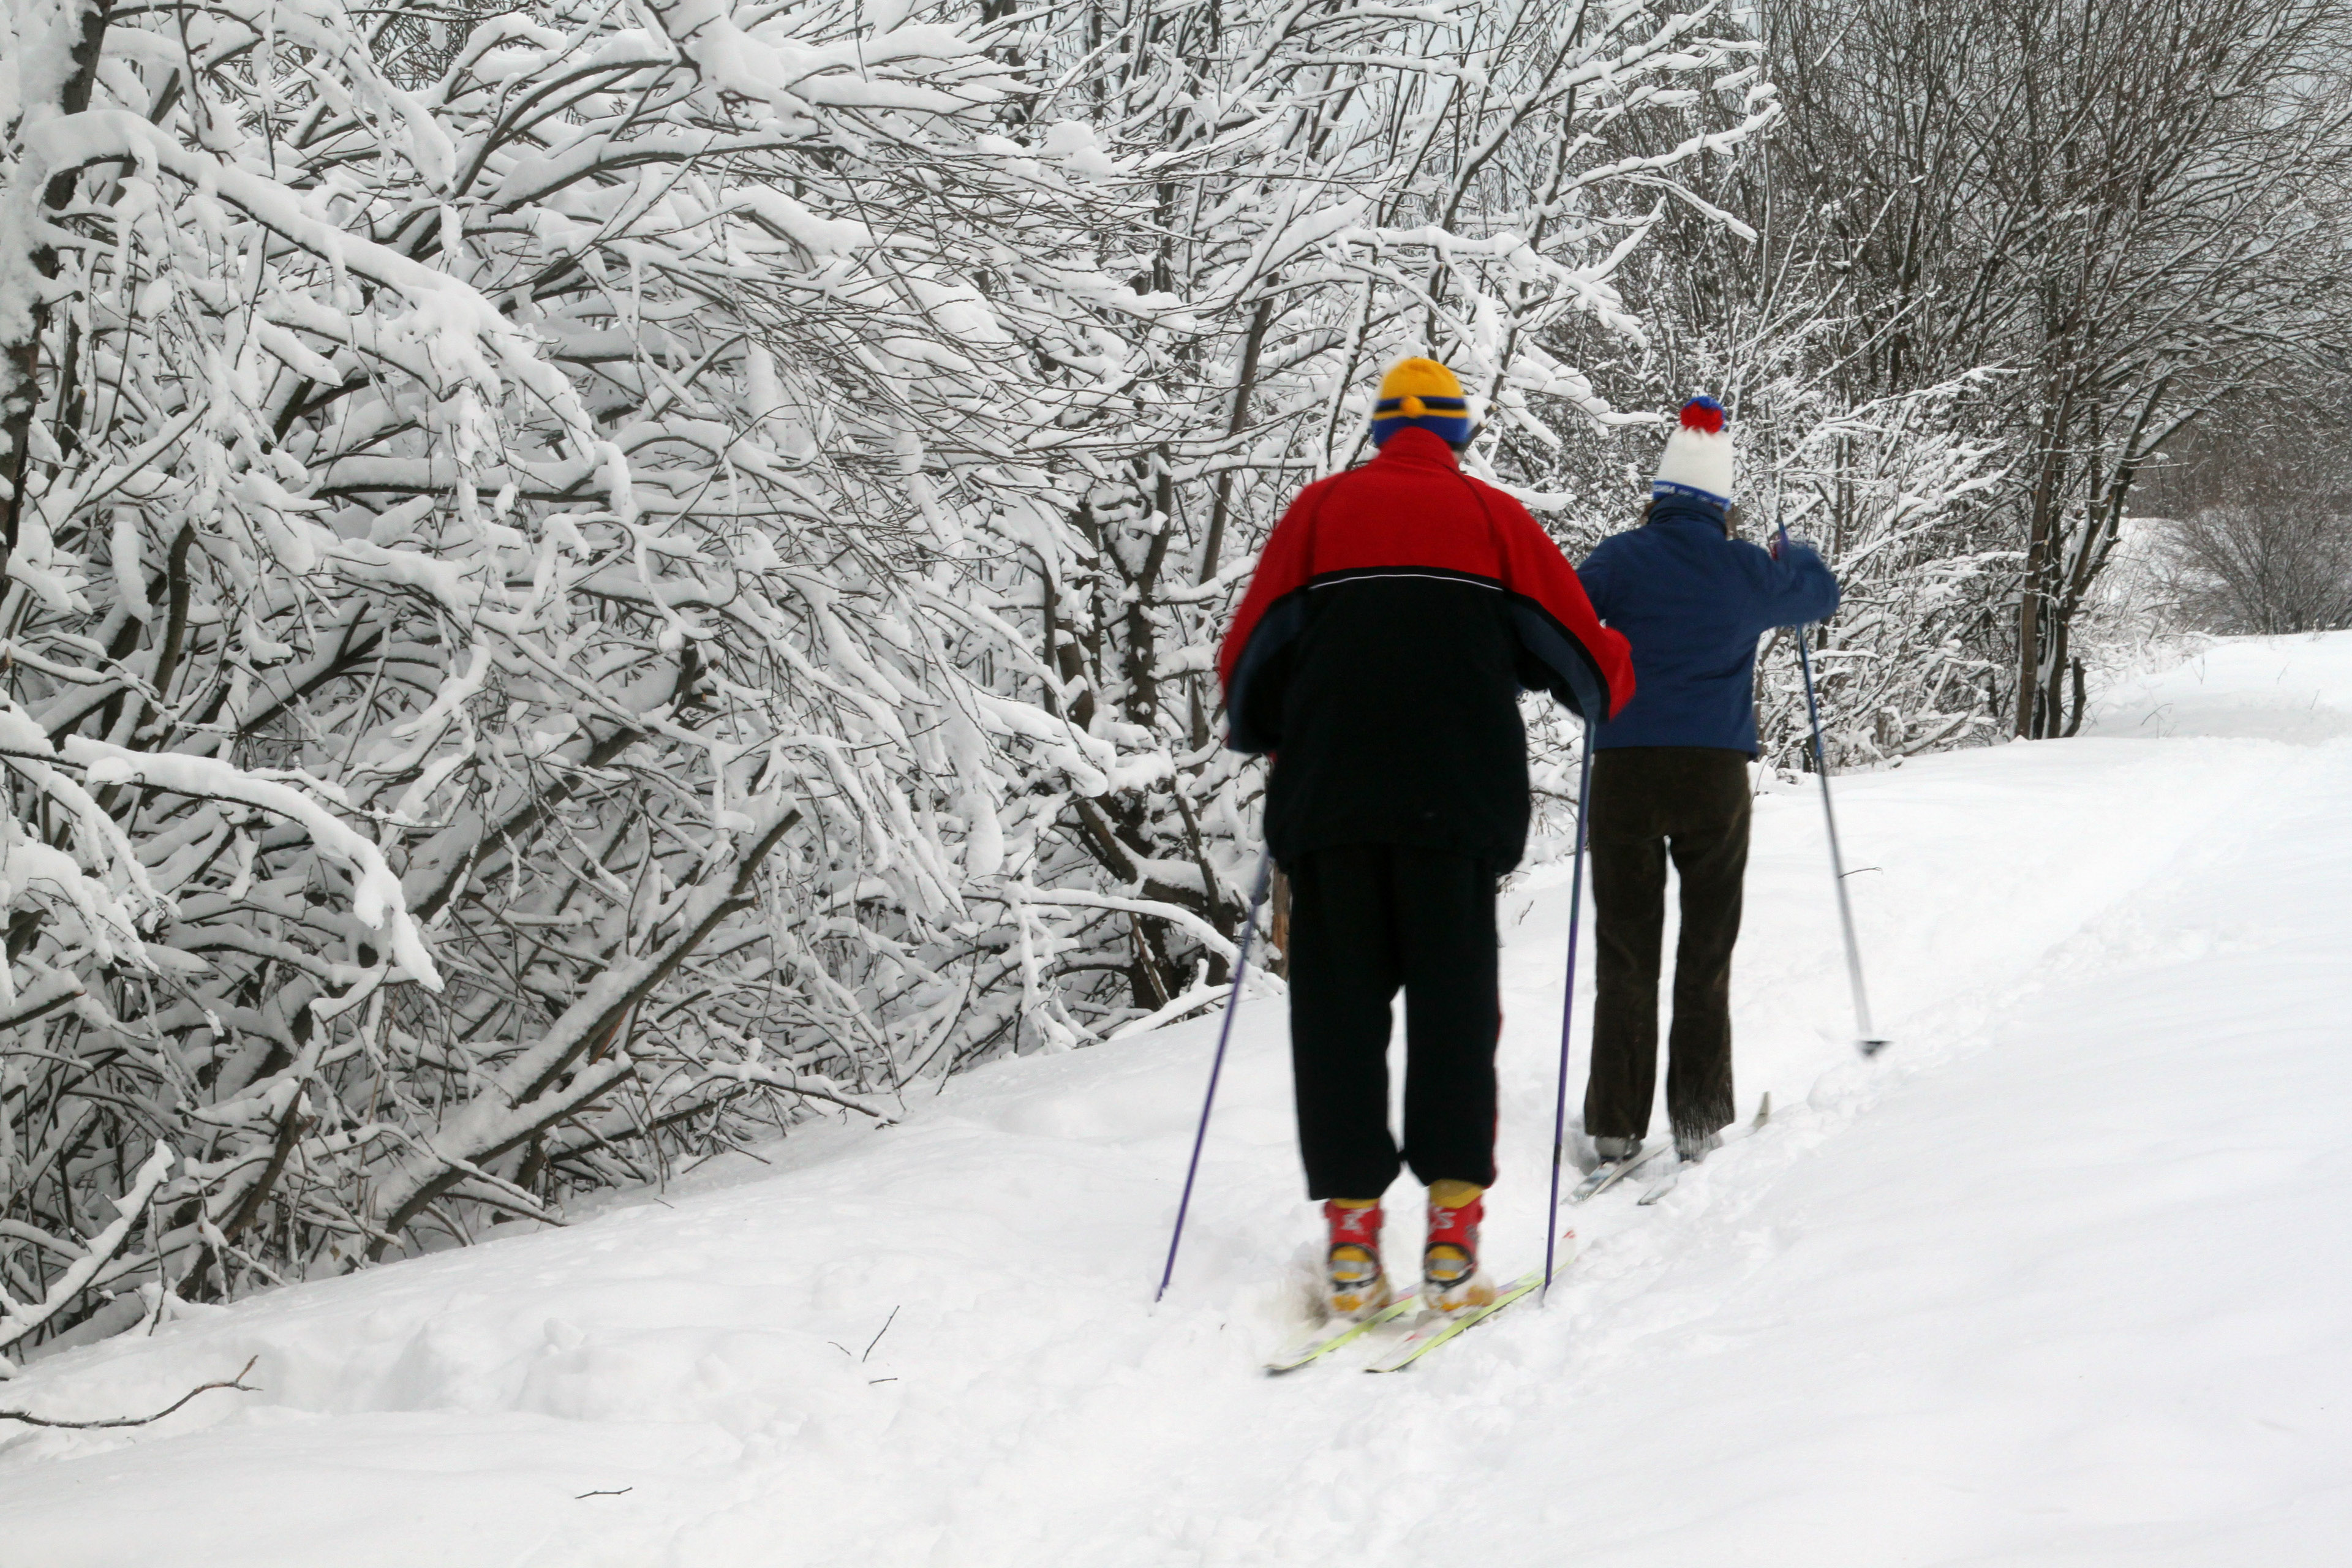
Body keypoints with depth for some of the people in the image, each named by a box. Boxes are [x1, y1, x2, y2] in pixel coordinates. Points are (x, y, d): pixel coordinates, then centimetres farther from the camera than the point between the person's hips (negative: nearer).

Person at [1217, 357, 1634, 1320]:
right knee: (1453, 1003, 3)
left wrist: (1258, 736, 30)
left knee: (1337, 1006, 4)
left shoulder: (1319, 510, 11)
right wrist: (1608, 690, 32)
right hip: (1456, 797, -1)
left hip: (1325, 796, 1)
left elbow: (1249, 656, 9)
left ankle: (1351, 1236, -1)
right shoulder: (1491, 516, 10)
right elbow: (1584, 653, 9)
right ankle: (1452, 1229, -5)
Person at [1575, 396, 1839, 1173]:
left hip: (1625, 767, -1)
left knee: (1624, 950, 5)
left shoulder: (1623, 558, -3)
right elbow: (1821, 594, 25)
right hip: (1715, 771, 1)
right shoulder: (1749, 571, 4)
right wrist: (1797, 556, 45)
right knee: (1706, 954, 9)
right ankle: (1698, 1118, 9)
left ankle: (1616, 1123, 4)